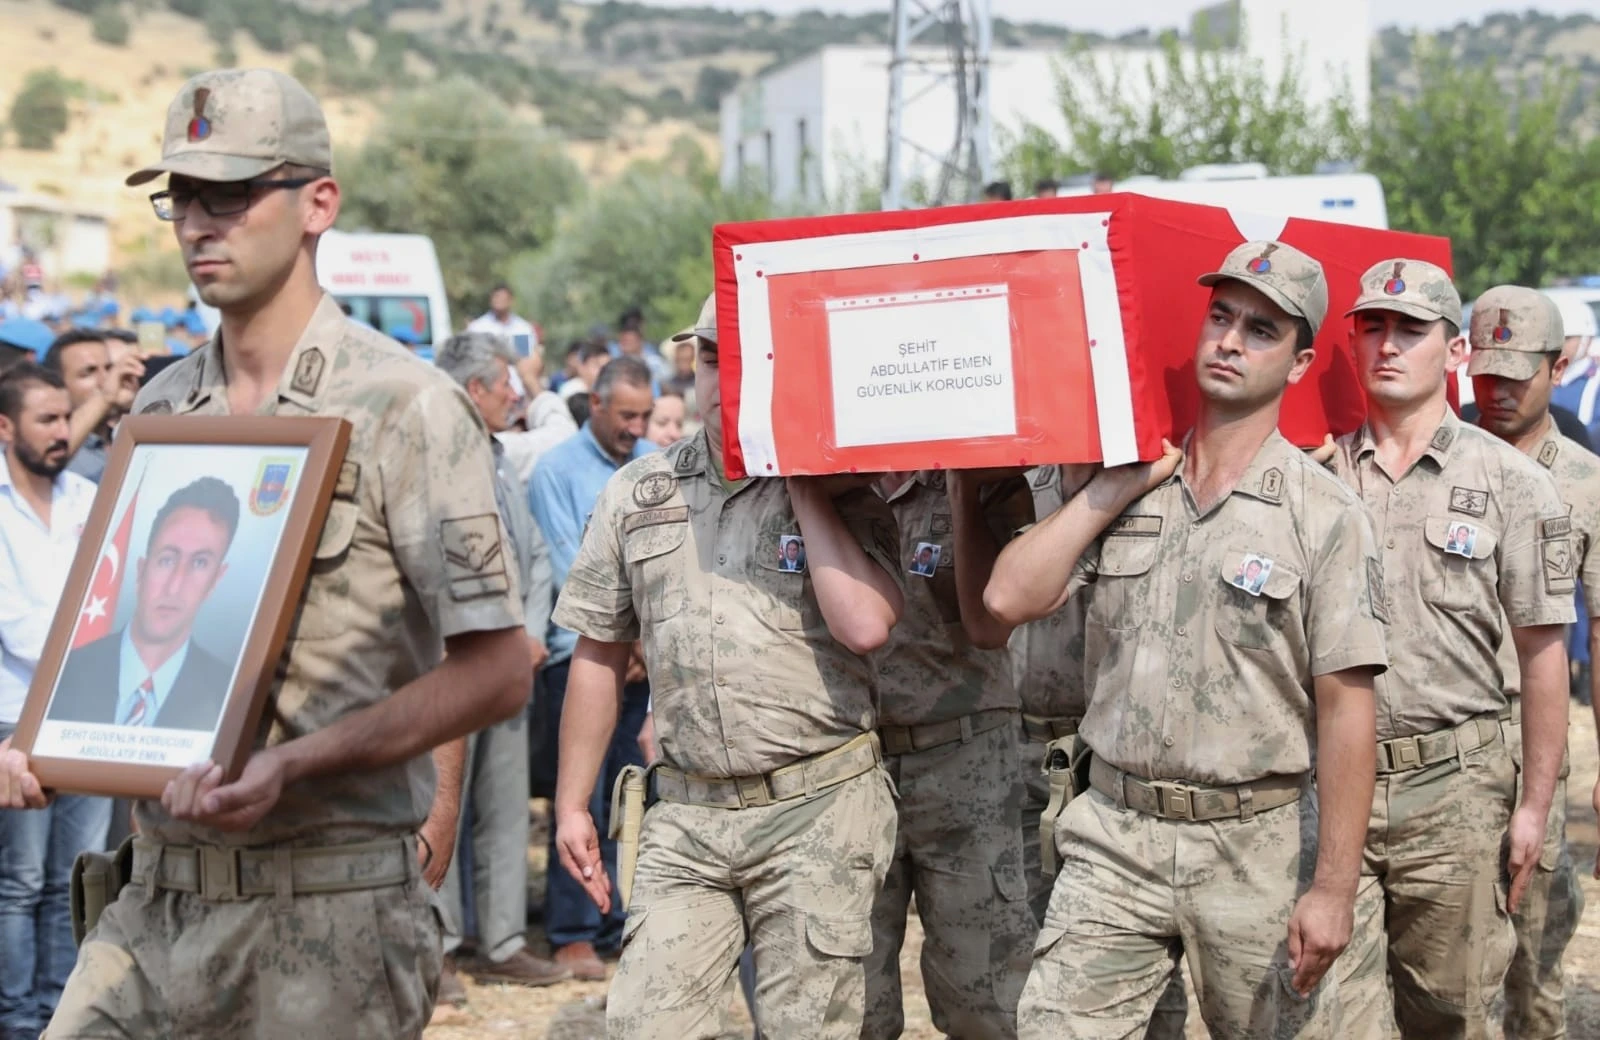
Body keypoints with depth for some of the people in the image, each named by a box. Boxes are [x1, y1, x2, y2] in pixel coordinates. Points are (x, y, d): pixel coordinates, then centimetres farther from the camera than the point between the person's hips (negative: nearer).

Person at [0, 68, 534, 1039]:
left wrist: (292, 765, -21)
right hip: (159, 895, 6)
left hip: (328, 906, -5)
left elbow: (496, 669, -12)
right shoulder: (159, 411, 12)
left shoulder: (405, 405, -8)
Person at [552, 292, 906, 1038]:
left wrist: (802, 485, -12)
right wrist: (571, 805, 12)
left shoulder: (840, 496, -1)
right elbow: (599, 655, 13)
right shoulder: (637, 494, 8)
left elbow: (865, 625, -19)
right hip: (685, 816, 3)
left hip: (817, 809, -3)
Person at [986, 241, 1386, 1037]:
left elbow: (1345, 711, -9)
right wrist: (1119, 483, -4)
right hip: (1114, 836, 3)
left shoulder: (1324, 515, -5)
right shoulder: (1123, 485, 8)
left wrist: (1332, 888, -13)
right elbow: (1009, 598, -4)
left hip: (1256, 847, -3)